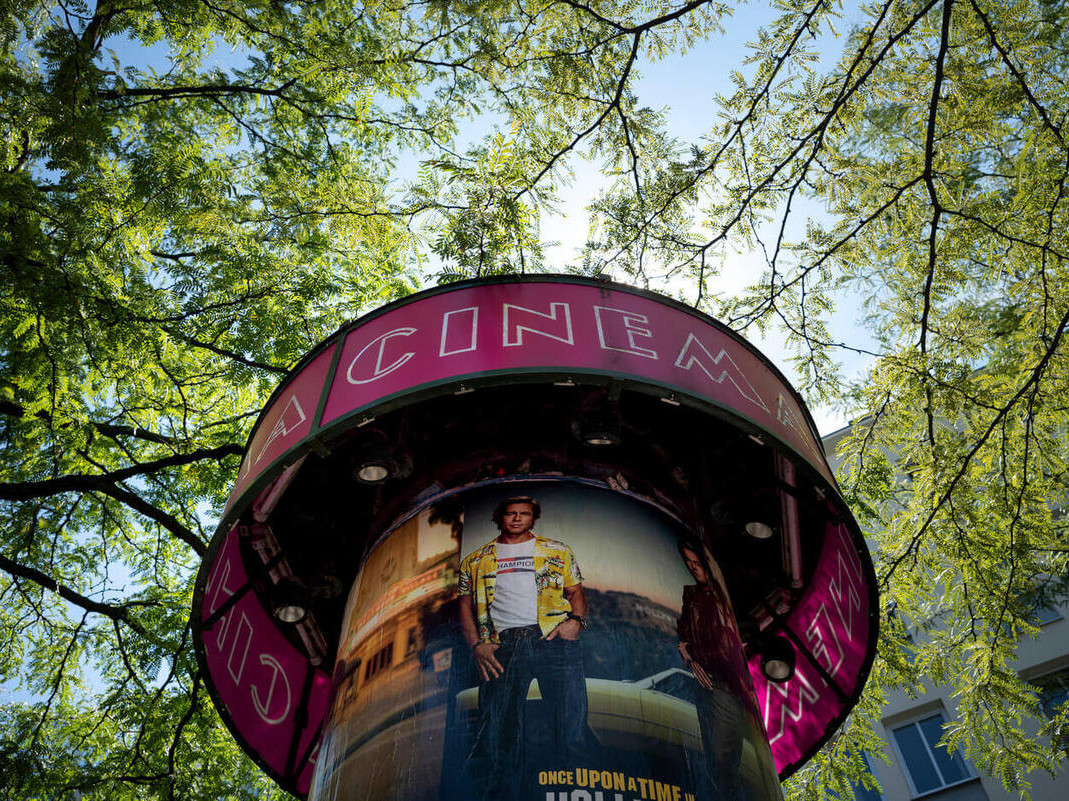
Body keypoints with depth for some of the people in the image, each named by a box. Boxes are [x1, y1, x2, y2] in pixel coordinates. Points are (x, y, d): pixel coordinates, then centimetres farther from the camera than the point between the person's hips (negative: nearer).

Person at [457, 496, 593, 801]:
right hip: (501, 646, 1)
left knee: (572, 727, -10)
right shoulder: (476, 561, 21)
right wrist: (477, 645, 2)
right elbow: (466, 605, 18)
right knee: (498, 733, -7)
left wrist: (576, 620, -4)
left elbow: (576, 592, 17)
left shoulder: (558, 552, 20)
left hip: (554, 640, 0)